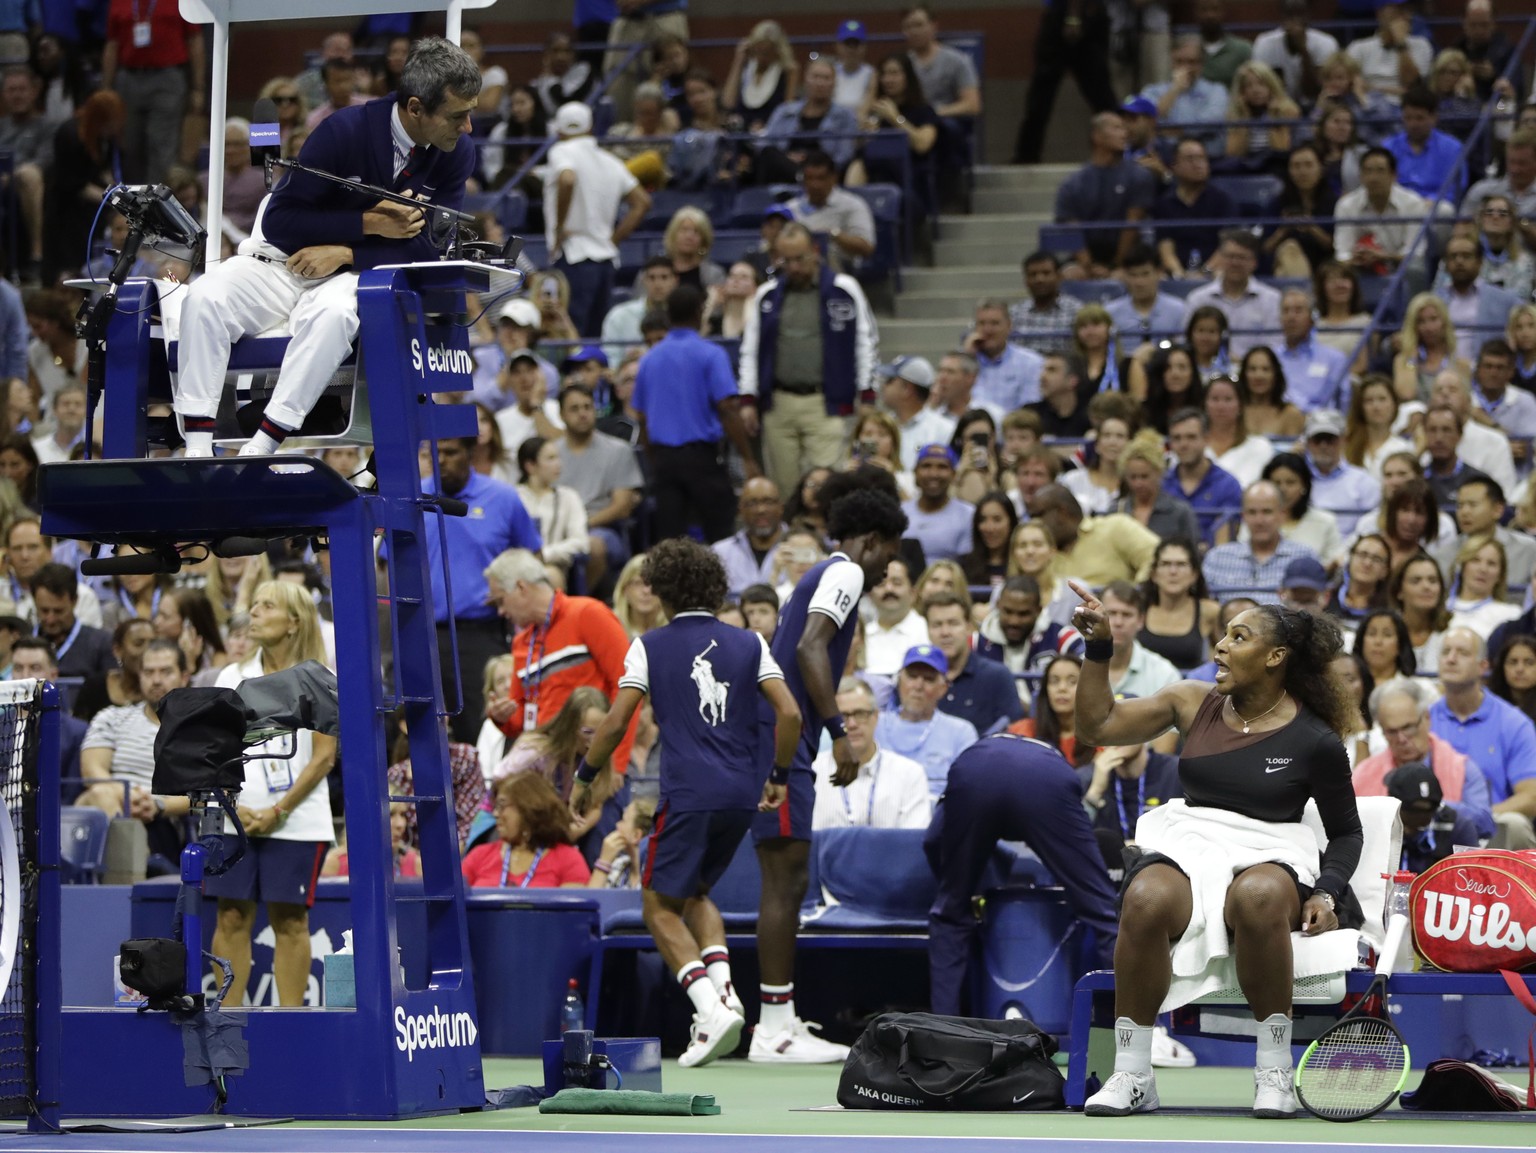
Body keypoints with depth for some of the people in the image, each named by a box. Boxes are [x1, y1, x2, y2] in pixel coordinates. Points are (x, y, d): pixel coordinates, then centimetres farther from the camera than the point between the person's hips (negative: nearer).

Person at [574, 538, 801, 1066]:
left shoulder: (649, 646, 4)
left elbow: (615, 723, -1)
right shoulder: (748, 644, 11)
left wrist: (584, 778, 12)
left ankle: (711, 1008, -18)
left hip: (688, 794, -5)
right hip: (743, 795, 5)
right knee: (694, 892, 24)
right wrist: (778, 777, 14)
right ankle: (724, 989, 1)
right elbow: (789, 713, 2)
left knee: (661, 907, 3)